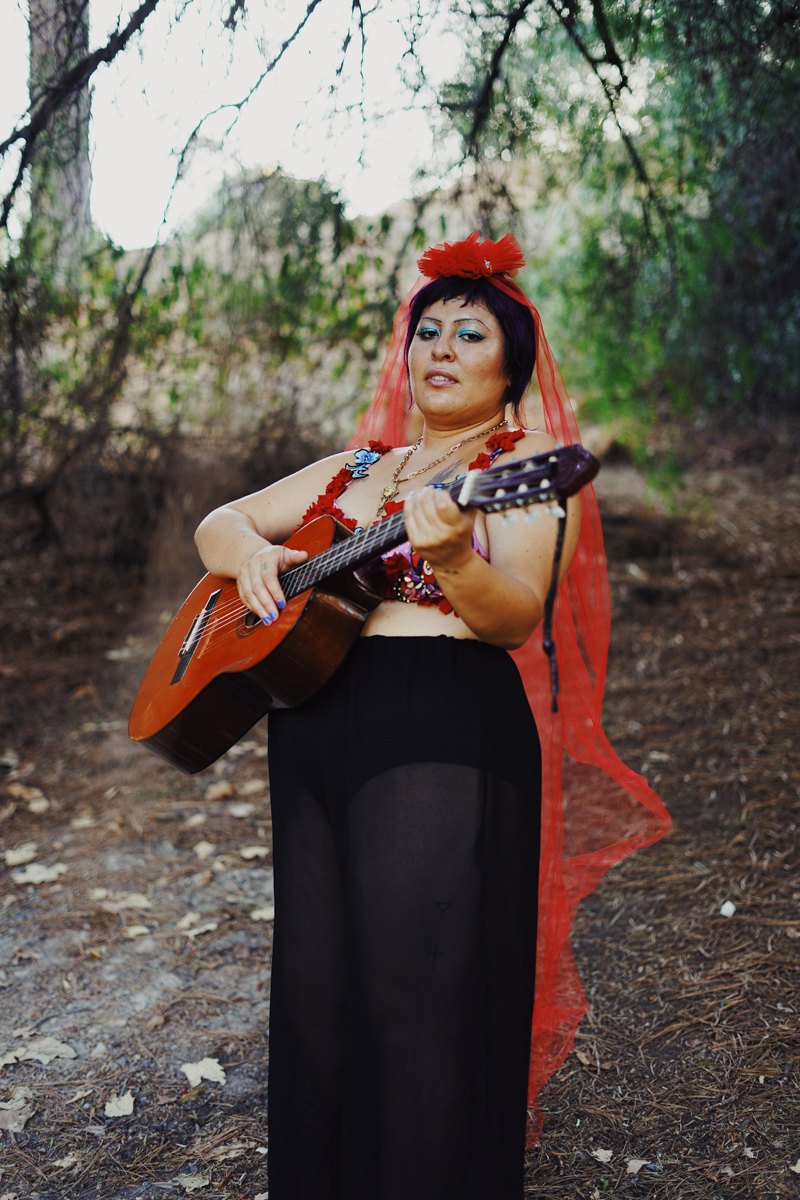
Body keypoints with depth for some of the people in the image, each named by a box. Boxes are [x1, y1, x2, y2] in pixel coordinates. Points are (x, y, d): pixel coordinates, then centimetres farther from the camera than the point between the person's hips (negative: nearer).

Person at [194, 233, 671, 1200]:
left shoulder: (527, 465, 2)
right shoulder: (354, 467, 20)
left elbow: (516, 618, -12)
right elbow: (220, 520, 20)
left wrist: (451, 559, -33)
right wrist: (251, 554, -4)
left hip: (442, 729, -6)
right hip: (310, 728, 6)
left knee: (417, 1000, -7)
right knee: (314, 994, 12)